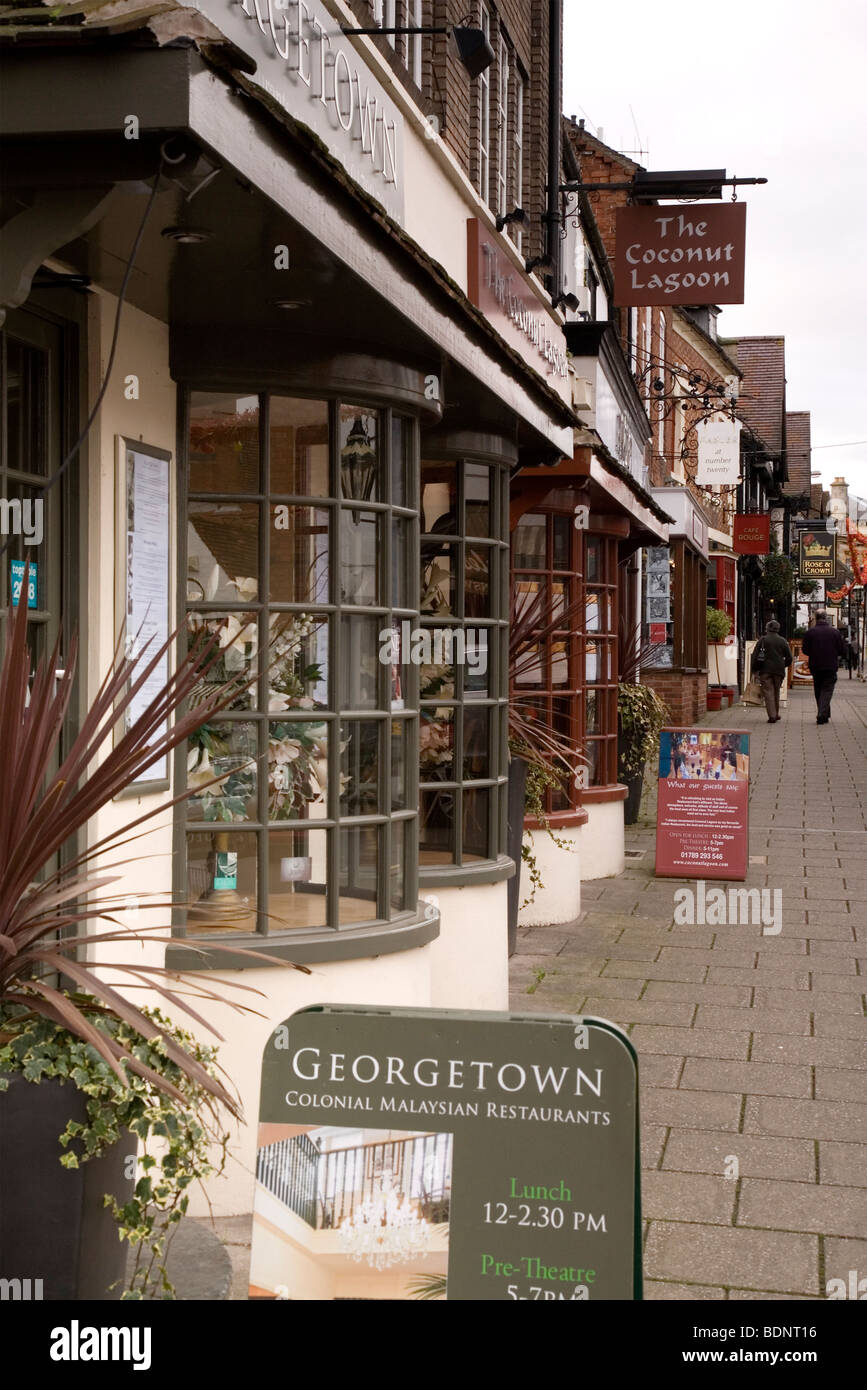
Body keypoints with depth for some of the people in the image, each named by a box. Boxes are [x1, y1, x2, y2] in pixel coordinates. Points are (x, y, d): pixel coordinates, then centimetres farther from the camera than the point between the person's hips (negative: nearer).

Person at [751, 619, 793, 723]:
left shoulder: (763, 640, -1)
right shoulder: (783, 641, 6)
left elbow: (755, 656, -5)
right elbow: (789, 657, 7)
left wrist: (755, 670, 4)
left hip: (765, 670, -3)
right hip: (779, 671, 3)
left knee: (768, 692, -4)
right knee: (776, 692, 17)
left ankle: (772, 716, -15)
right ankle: (776, 714, 24)